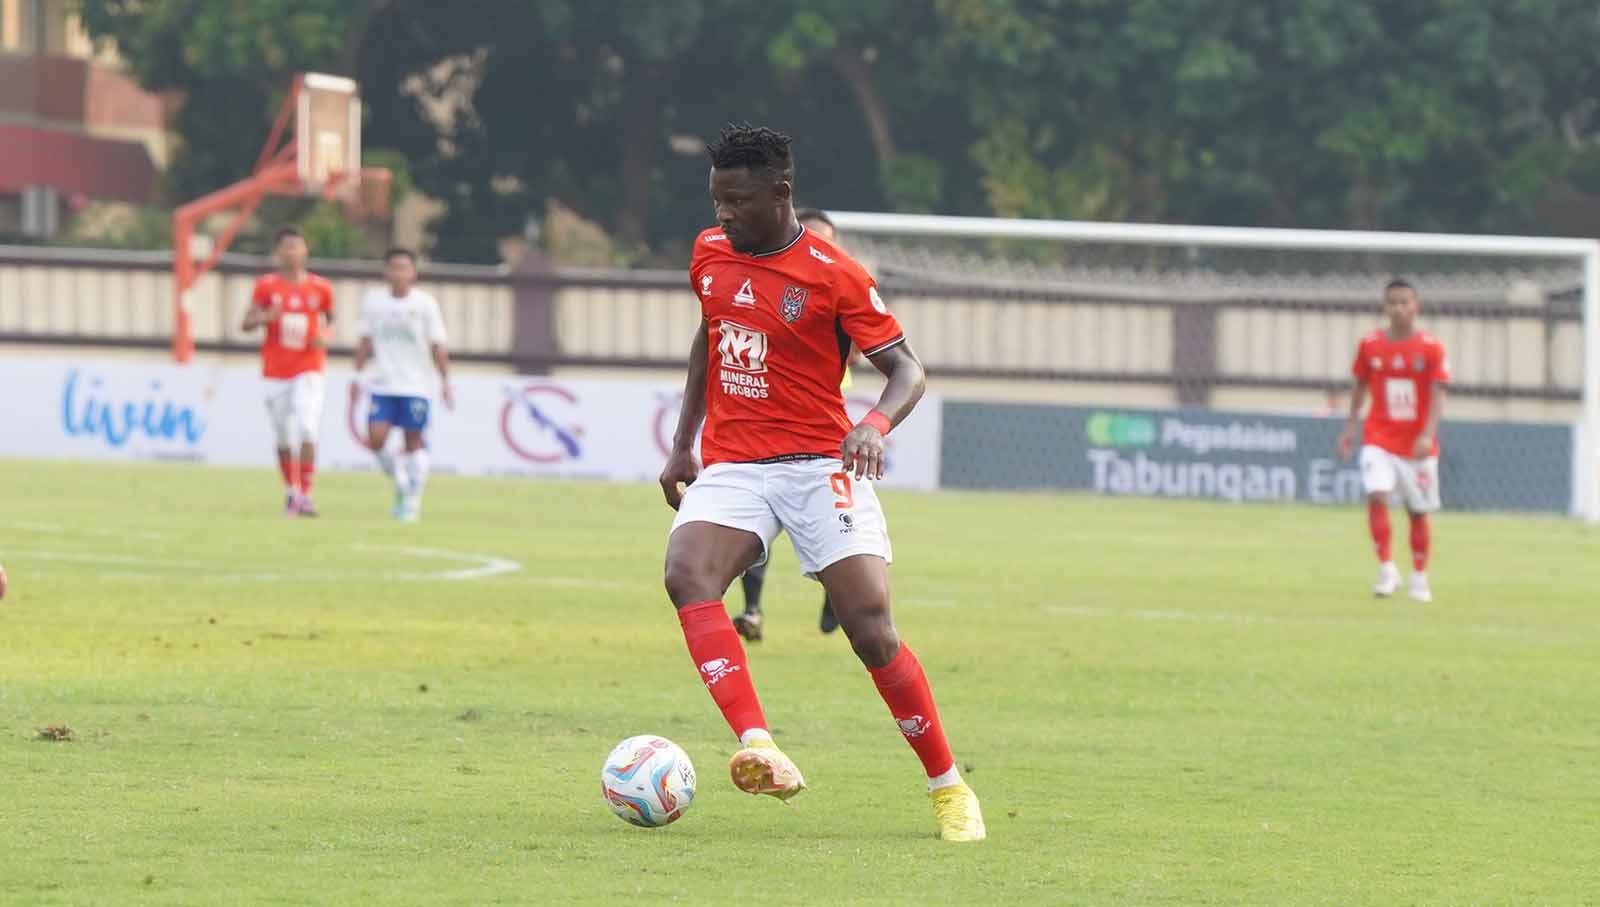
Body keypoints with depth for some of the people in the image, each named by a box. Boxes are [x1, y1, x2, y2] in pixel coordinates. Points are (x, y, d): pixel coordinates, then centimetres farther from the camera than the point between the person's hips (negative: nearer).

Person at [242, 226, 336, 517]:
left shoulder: (320, 288, 1)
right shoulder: (266, 286, -1)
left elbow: (330, 318, 16)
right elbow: (247, 323, -2)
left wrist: (325, 337, -6)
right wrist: (265, 317, -23)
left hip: (308, 370, -1)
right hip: (276, 371, 1)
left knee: (307, 431, -18)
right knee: (284, 438, 8)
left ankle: (305, 496, -14)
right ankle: (290, 493, 26)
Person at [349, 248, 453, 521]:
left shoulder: (425, 304, -3)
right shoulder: (372, 300, 3)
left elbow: (437, 346, -1)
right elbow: (366, 342, 11)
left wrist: (445, 381, -6)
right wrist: (358, 375, 7)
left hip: (414, 386, -2)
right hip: (382, 384, 2)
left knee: (414, 441, 0)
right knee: (376, 439, -10)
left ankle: (413, 499, 10)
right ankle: (400, 482, 14)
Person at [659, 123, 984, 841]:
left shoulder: (834, 276, -9)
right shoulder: (710, 254, 8)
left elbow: (906, 368, -7)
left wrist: (877, 425, -28)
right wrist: (684, 444, 23)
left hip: (819, 465, -4)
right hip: (731, 466, 4)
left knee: (872, 630, -12)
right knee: (686, 574, -27)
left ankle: (948, 788, 6)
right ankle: (758, 749, -39)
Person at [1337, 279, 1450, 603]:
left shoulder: (1431, 348, -7)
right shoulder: (1370, 345, 0)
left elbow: (1437, 395, -10)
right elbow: (1360, 386, 13)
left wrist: (1427, 435, -22)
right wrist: (1350, 426, 11)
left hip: (1418, 444, -1)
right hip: (1379, 439, 1)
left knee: (1419, 511, 7)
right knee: (1377, 495, -21)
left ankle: (1419, 579, 24)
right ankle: (1387, 570, -15)